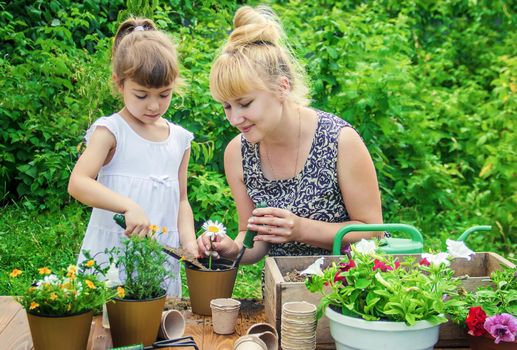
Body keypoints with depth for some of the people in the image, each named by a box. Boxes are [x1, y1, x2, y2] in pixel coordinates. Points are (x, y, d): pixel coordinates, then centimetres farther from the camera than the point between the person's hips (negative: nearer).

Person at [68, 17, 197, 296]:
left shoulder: (180, 139, 9)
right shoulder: (110, 130, -5)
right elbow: (77, 183, -17)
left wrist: (189, 241, -2)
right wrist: (129, 207, -28)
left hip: (163, 256, 4)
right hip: (113, 253, -4)